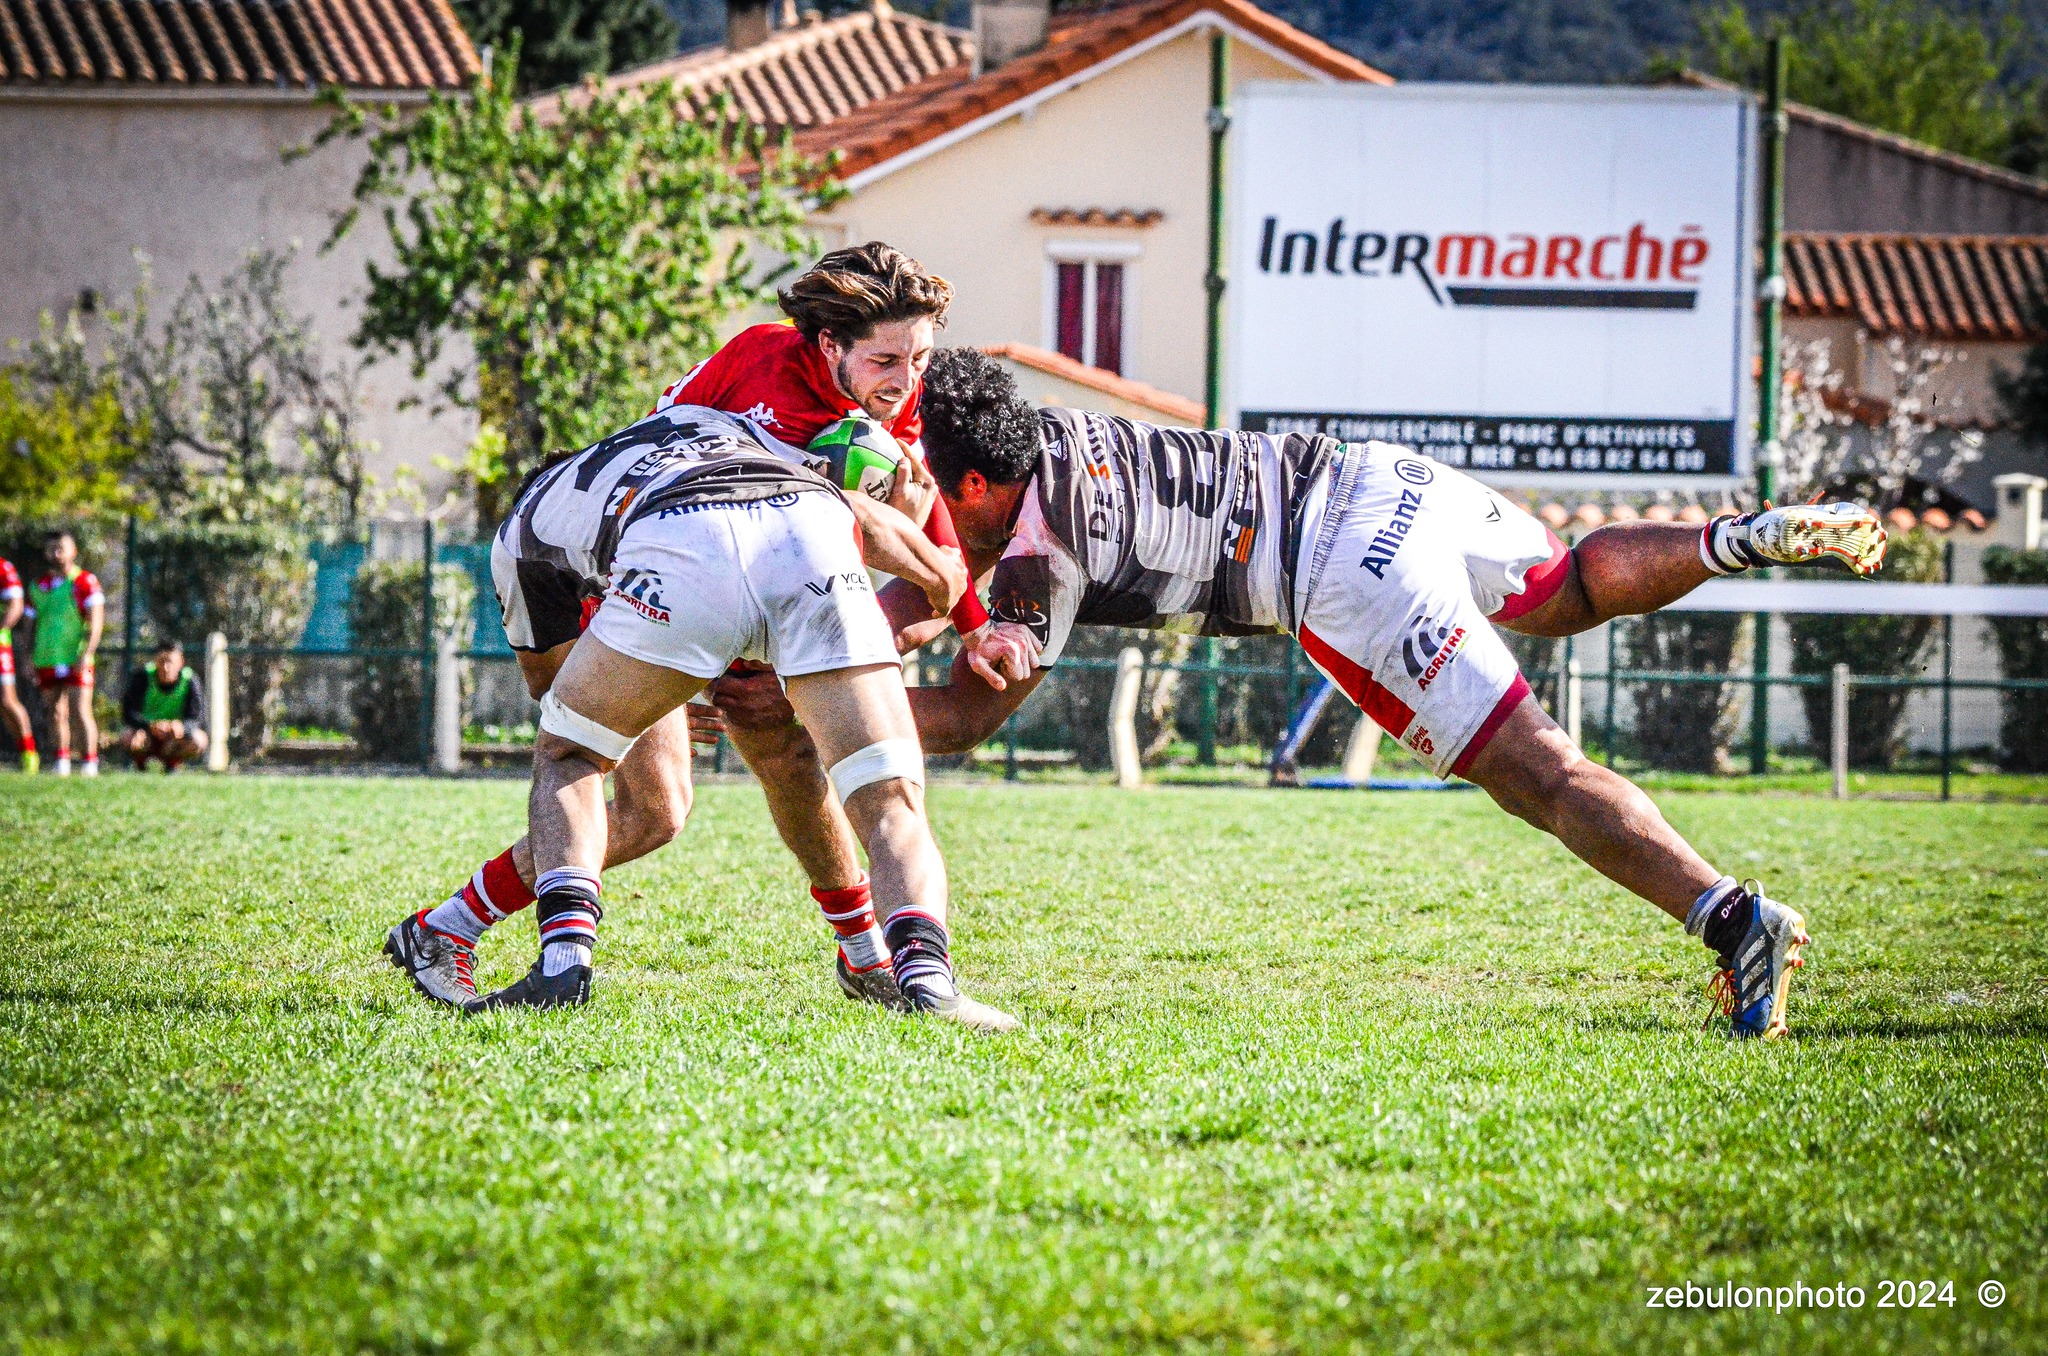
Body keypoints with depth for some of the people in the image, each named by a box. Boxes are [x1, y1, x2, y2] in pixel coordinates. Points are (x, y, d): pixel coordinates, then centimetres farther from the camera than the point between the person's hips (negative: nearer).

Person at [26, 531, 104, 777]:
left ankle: (90, 763, -9)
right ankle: (62, 763, 13)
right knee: (57, 714, 7)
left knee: (80, 712, -11)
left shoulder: (85, 582, -2)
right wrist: (29, 658, 9)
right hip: (47, 660, 5)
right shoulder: (39, 586, 14)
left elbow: (96, 620, -7)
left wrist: (87, 653, -17)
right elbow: (33, 623, 19)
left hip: (75, 661, -5)